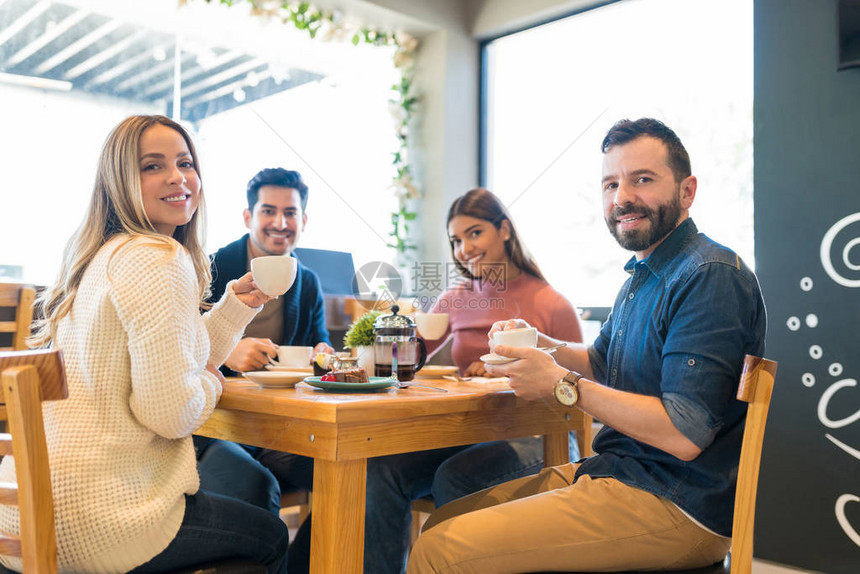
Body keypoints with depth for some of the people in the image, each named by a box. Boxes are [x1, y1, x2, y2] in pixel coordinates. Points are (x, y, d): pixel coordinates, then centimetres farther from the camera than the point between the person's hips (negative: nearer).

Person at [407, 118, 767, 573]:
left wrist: (562, 385, -17)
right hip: (614, 470, 9)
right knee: (442, 523, 7)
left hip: (674, 504, -9)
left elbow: (684, 436, -23)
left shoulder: (710, 276, -17)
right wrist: (537, 346, 8)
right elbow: (601, 363, 28)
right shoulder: (643, 275, 16)